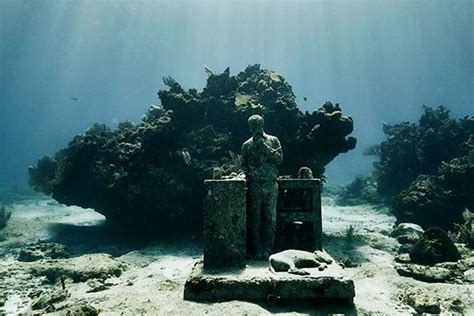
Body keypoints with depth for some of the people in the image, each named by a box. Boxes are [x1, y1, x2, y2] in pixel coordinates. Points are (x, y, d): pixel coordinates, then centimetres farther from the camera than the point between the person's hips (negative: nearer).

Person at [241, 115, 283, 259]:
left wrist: (265, 147, -9)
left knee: (270, 218, 3)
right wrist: (247, 178, -5)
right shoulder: (247, 145, 9)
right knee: (254, 218, 1)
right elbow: (244, 166, 10)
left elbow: (280, 159, -2)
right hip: (254, 186, 0)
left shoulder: (273, 140, 9)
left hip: (271, 185, 1)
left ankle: (267, 248, 14)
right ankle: (256, 249, 11)